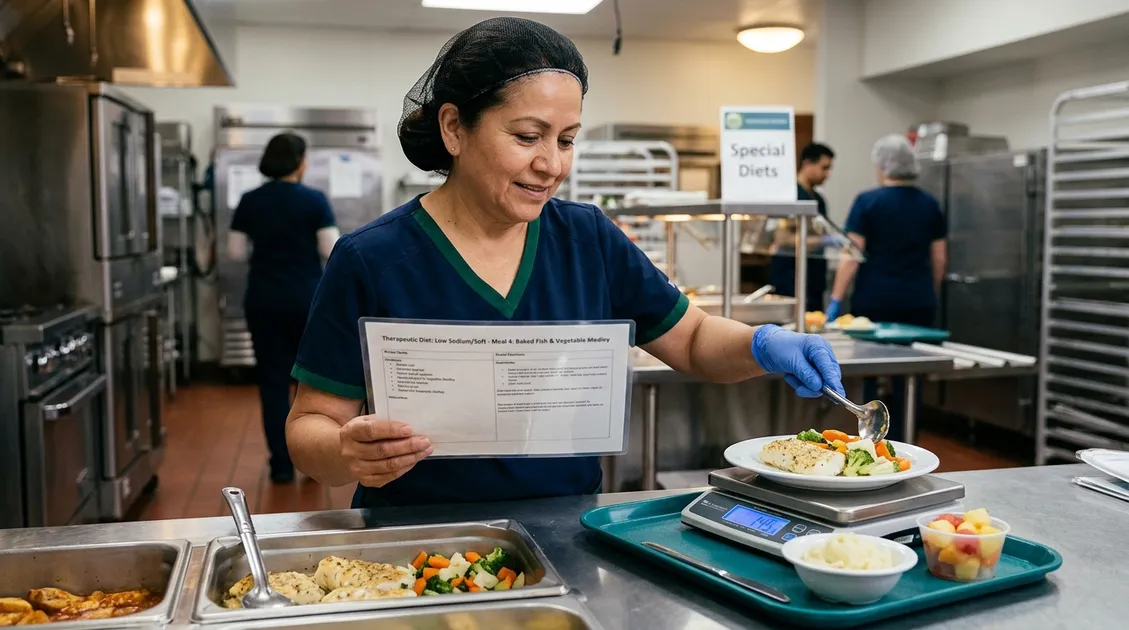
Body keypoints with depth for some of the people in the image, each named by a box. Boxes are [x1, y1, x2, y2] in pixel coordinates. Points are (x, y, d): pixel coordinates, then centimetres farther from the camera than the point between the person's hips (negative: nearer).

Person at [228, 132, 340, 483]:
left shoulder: (250, 202, 1)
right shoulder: (314, 200, -8)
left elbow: (235, 252, 3)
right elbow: (332, 250, -10)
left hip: (263, 301, 2)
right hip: (307, 299, -2)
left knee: (273, 380, 6)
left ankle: (281, 465, 7)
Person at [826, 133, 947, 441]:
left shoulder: (868, 201, -5)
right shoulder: (930, 204, 8)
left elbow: (853, 256, -10)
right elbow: (938, 260, 10)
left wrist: (836, 299, -8)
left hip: (875, 301, -3)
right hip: (918, 302, 4)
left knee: (871, 378, 5)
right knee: (910, 379, 7)